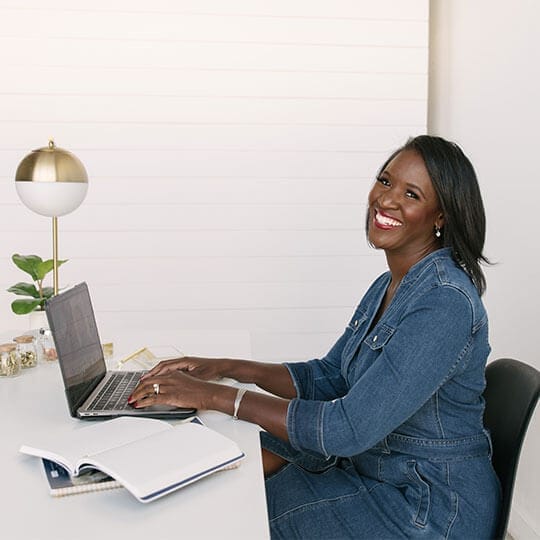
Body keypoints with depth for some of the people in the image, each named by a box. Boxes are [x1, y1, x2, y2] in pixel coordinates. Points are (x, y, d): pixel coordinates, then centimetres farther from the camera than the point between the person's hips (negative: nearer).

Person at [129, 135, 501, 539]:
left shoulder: (445, 303, -27)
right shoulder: (390, 285, 5)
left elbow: (351, 429, -32)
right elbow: (327, 378, 7)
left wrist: (214, 395, -29)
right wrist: (226, 368, -5)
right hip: (376, 470, 8)